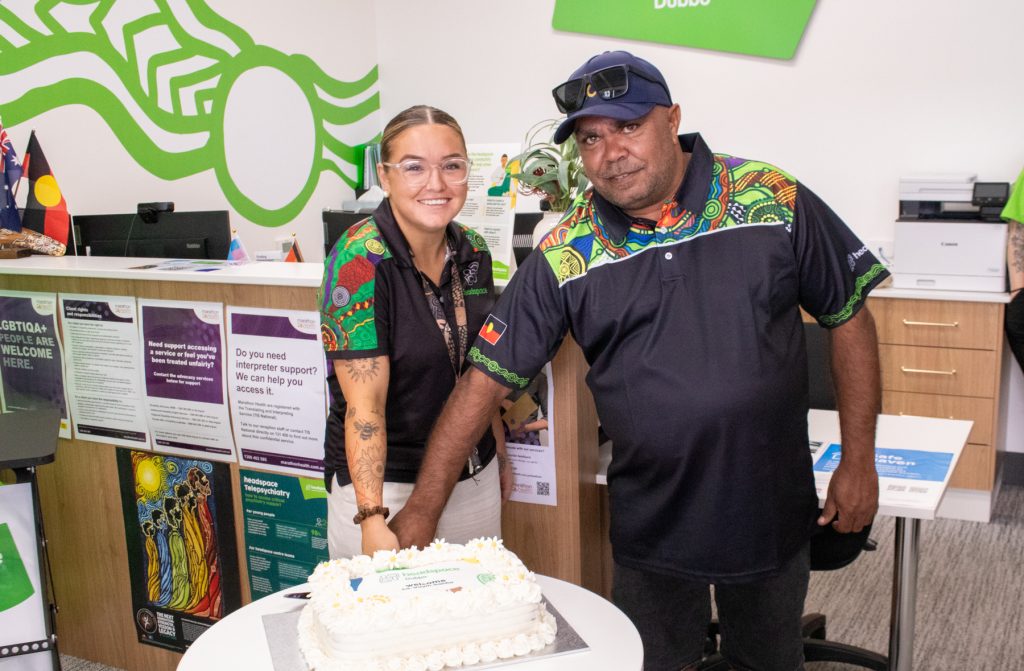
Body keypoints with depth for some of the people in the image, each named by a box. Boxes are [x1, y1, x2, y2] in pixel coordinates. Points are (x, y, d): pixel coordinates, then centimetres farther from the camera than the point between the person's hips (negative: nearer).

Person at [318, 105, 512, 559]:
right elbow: (365, 403, -24)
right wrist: (372, 517, -33)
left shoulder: (473, 252, -1)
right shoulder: (360, 260, -19)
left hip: (475, 479, 6)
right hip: (384, 483, -6)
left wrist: (499, 454, 18)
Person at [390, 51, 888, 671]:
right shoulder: (565, 255, -8)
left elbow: (850, 318, 0)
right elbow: (487, 380, -6)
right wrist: (423, 510, -9)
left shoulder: (774, 200, -8)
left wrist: (859, 463, -2)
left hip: (773, 517, 1)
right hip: (653, 528, 0)